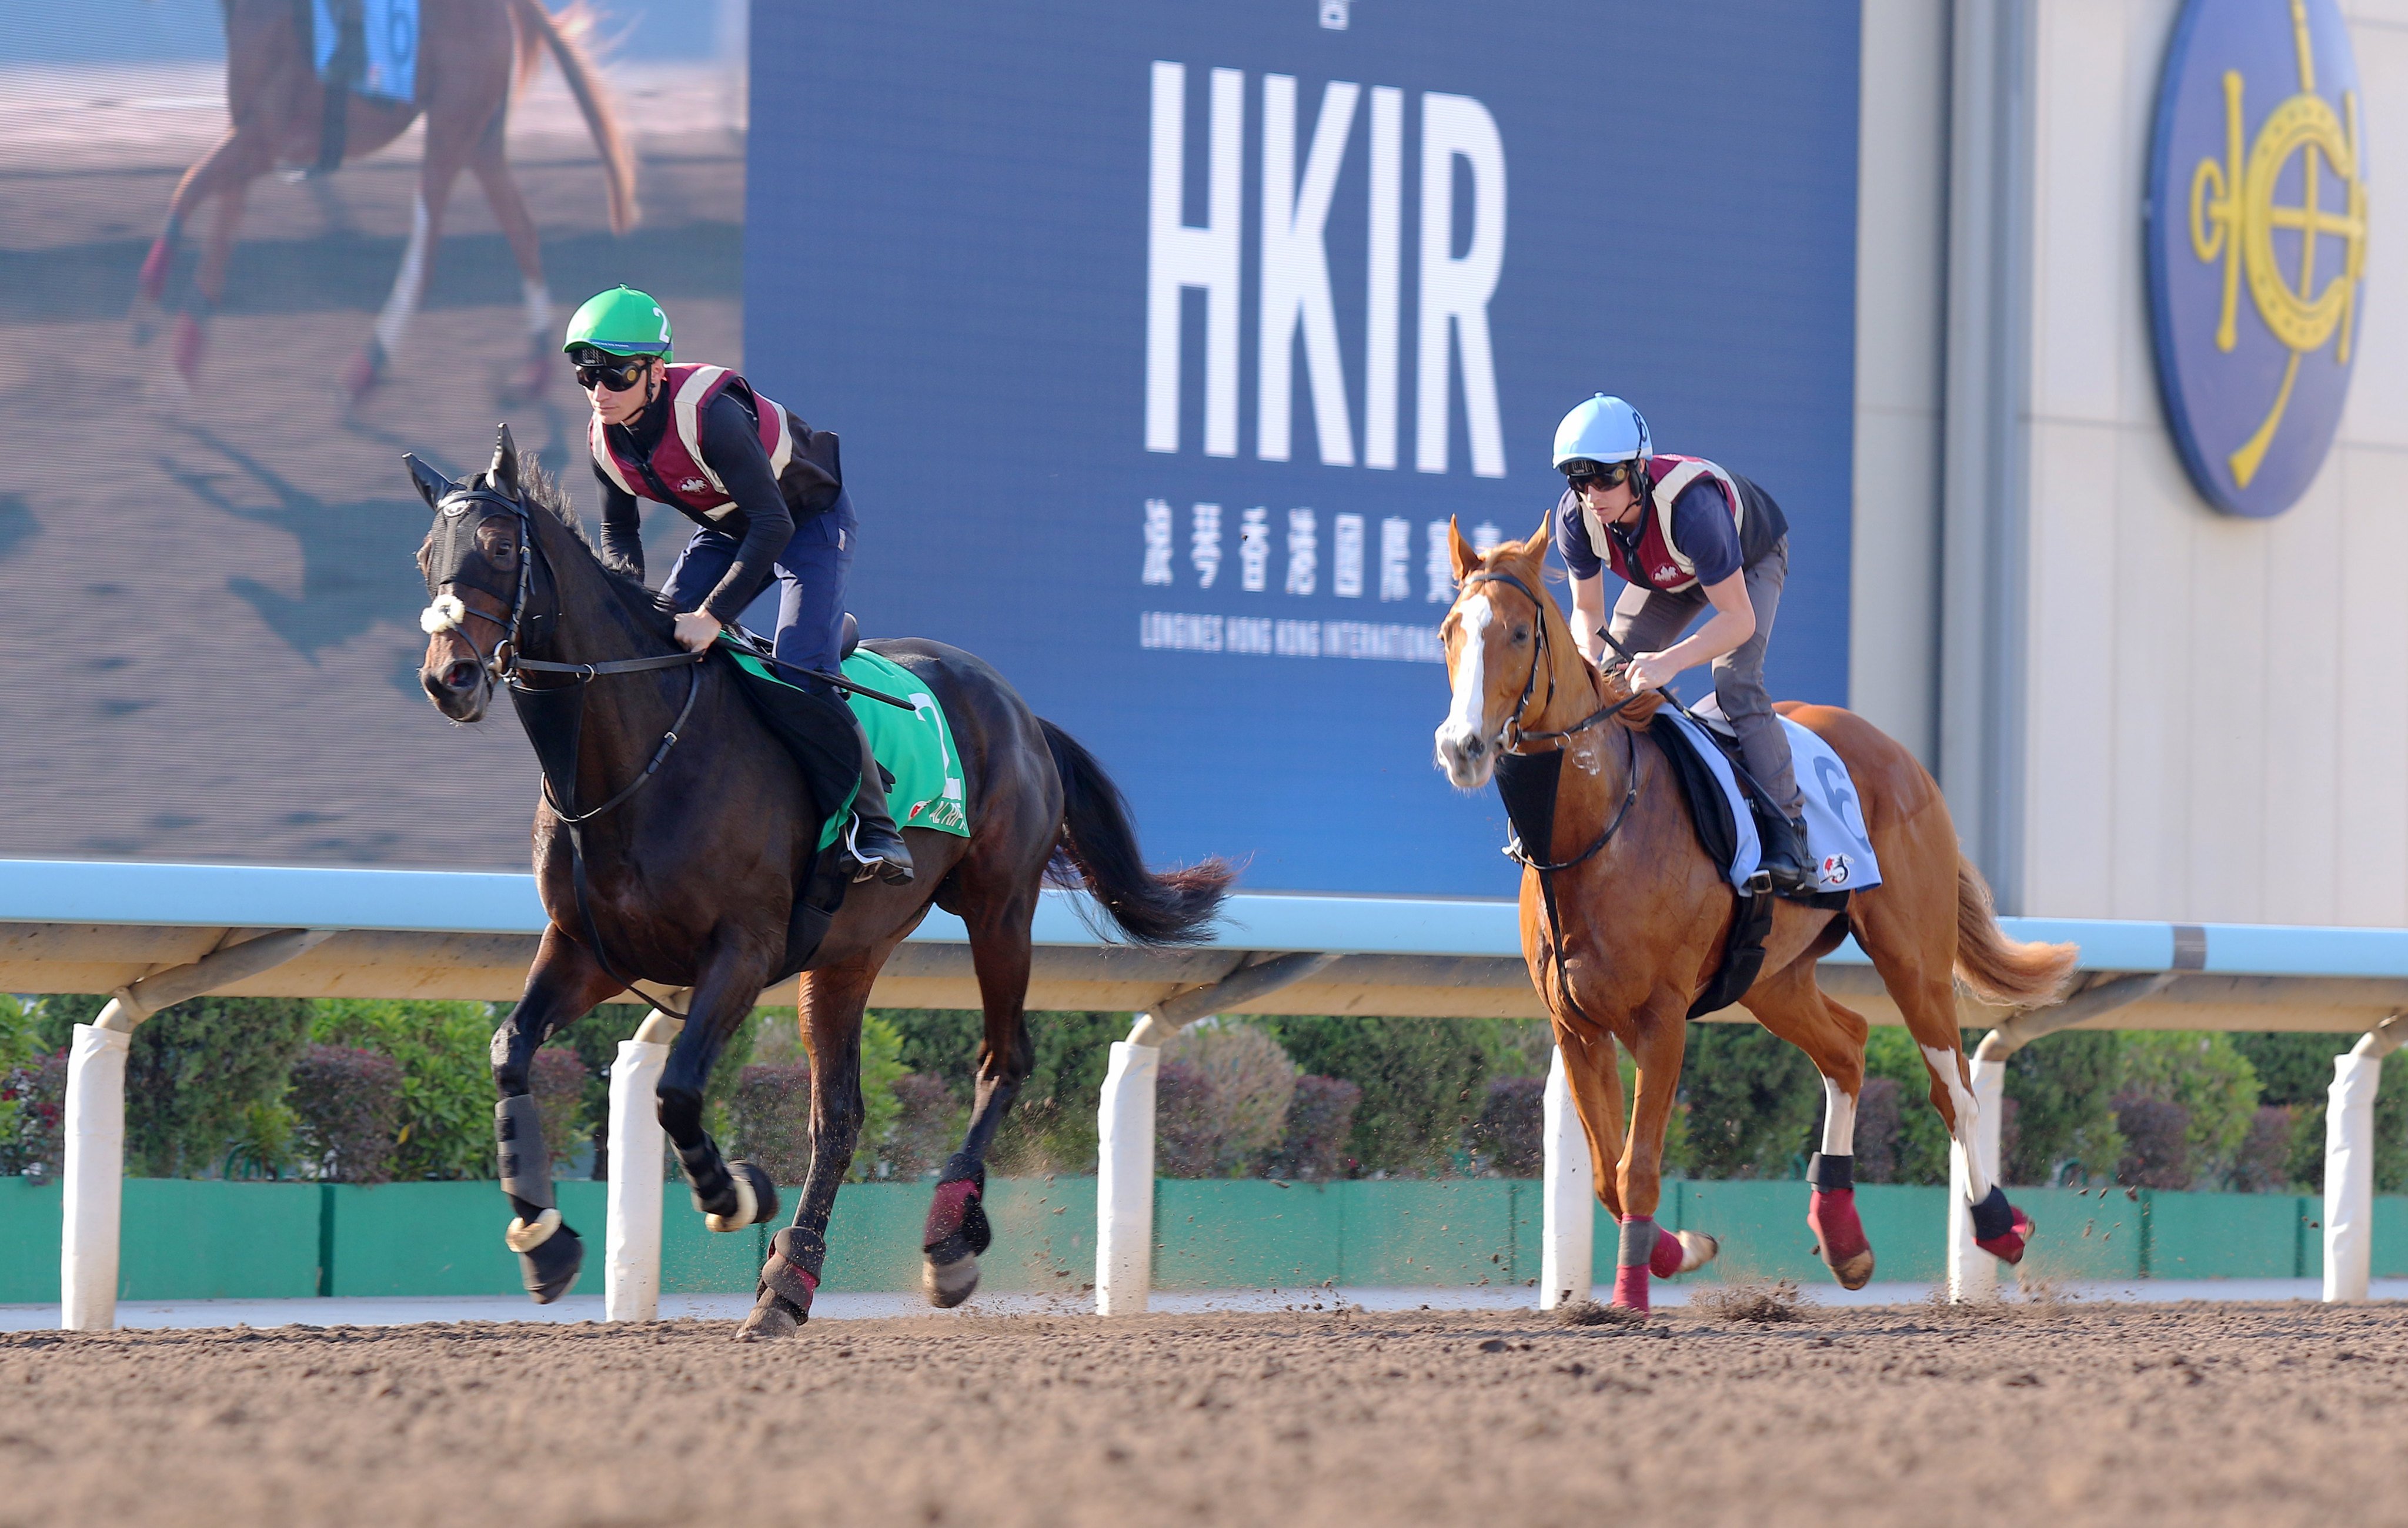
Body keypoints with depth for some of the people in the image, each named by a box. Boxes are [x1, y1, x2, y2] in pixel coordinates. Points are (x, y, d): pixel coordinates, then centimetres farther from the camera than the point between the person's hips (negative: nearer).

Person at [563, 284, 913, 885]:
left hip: (810, 520, -7)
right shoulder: (604, 437, -14)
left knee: (802, 670, -23)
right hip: (726, 529, 7)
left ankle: (875, 828, -16)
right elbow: (619, 531, 3)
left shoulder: (709, 412, -37)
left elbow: (772, 524, -37)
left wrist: (713, 616, -41)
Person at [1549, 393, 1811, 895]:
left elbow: (1738, 618, -40)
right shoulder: (1575, 516, -29)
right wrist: (1588, 663, -35)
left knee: (1736, 684, -25)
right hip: (1667, 575, 6)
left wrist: (1670, 662, -54)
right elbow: (1587, 610, -13)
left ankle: (1786, 832, -21)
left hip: (1751, 563, -6)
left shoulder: (1691, 508, -46)